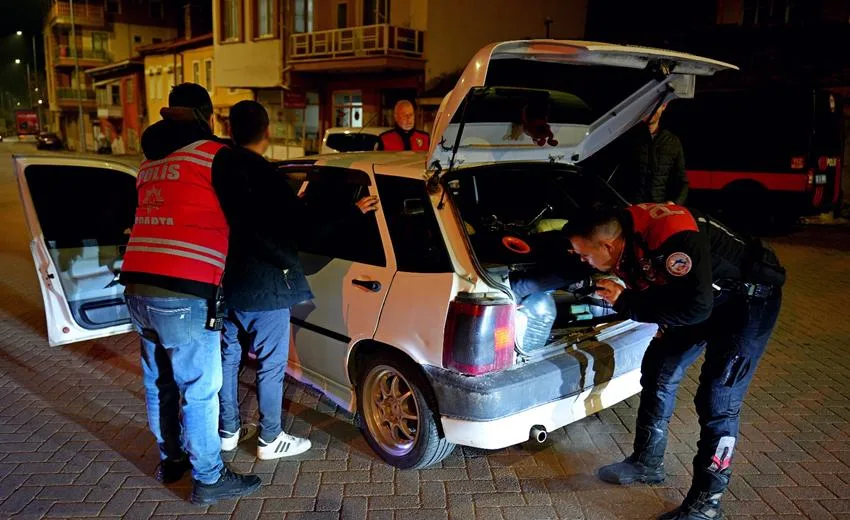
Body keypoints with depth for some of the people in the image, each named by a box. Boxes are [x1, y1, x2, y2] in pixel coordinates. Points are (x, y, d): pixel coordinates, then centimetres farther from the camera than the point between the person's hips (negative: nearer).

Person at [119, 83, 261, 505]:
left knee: (159, 381, 21)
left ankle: (171, 458, 38)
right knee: (200, 389, 5)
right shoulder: (212, 155, -4)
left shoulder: (151, 160, 18)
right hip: (183, 294, -8)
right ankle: (208, 479, 18)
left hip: (137, 288, 8)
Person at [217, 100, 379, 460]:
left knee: (228, 357, 18)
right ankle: (270, 440, 18)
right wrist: (353, 212, -10)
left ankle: (228, 431, 32)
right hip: (262, 286, -8)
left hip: (223, 282, 8)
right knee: (271, 366, 6)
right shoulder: (262, 174, -18)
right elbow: (302, 226, -20)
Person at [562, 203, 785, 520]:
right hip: (702, 293, 8)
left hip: (750, 294, -8)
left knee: (718, 400, -10)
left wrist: (625, 303, -31)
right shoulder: (623, 240, -10)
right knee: (658, 369, 10)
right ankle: (648, 462, 28)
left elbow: (696, 307, -35)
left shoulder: (670, 235, -37)